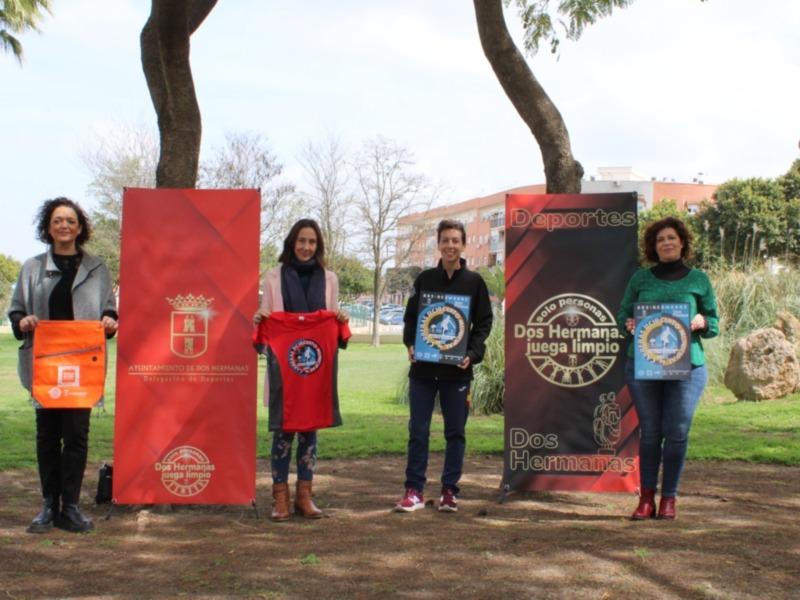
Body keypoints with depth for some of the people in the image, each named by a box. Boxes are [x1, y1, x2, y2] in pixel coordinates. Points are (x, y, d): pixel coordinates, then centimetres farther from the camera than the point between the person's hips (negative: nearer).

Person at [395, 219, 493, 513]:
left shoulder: (474, 282, 4)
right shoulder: (424, 279, 7)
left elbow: (483, 323, 4)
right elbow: (410, 317, 11)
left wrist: (472, 354, -10)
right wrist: (411, 344, -7)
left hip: (457, 370, -1)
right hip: (423, 368, 1)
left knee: (456, 432, 6)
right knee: (418, 431, 3)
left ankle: (450, 490, 16)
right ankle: (414, 490, 10)